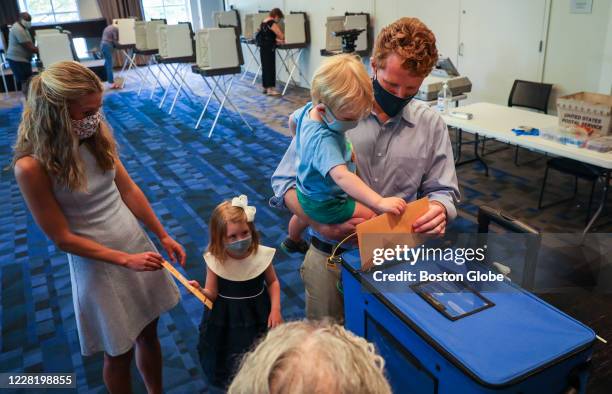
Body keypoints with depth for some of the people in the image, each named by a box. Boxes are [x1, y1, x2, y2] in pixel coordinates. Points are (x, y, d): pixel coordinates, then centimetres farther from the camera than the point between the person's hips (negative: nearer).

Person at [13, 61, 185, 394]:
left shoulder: (96, 135, -6)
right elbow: (63, 238, -16)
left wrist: (163, 236, 5)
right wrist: (125, 260, -18)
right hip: (98, 265, -5)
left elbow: (128, 190, 3)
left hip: (139, 245, 5)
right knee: (120, 353, 15)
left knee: (149, 335, 20)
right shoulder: (31, 166, -21)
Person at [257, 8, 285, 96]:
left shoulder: (264, 22, 14)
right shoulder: (271, 23, -15)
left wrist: (277, 40, 17)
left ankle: (265, 87, 19)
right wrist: (283, 40, 7)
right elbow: (280, 34, -12)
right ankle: (270, 89, -5)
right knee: (270, 68, -5)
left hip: (263, 47, 9)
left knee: (265, 67, 13)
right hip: (269, 48, -9)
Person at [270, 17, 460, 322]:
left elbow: (442, 191, 2)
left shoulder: (431, 125, -3)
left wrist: (438, 210, -23)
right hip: (331, 255, -1)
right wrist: (322, 224, -26)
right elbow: (285, 182, -9)